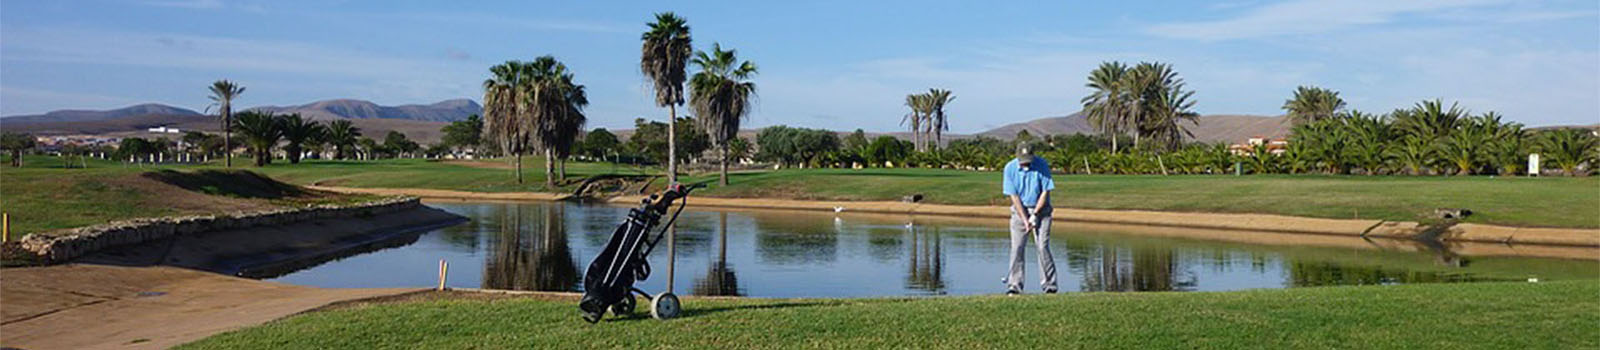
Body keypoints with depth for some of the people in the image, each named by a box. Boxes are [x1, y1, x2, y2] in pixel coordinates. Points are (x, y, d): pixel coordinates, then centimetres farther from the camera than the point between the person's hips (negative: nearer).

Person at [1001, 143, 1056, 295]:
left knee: (1042, 246, -8)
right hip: (1020, 210, 1)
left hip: (1040, 209, -1)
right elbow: (1014, 196, -8)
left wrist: (1034, 215, -12)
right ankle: (1014, 284, -4)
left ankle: (1049, 284, 0)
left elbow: (1045, 192, -10)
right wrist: (1025, 219, -14)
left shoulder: (1042, 165, -14)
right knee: (1016, 247, -6)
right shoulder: (1010, 168, -10)